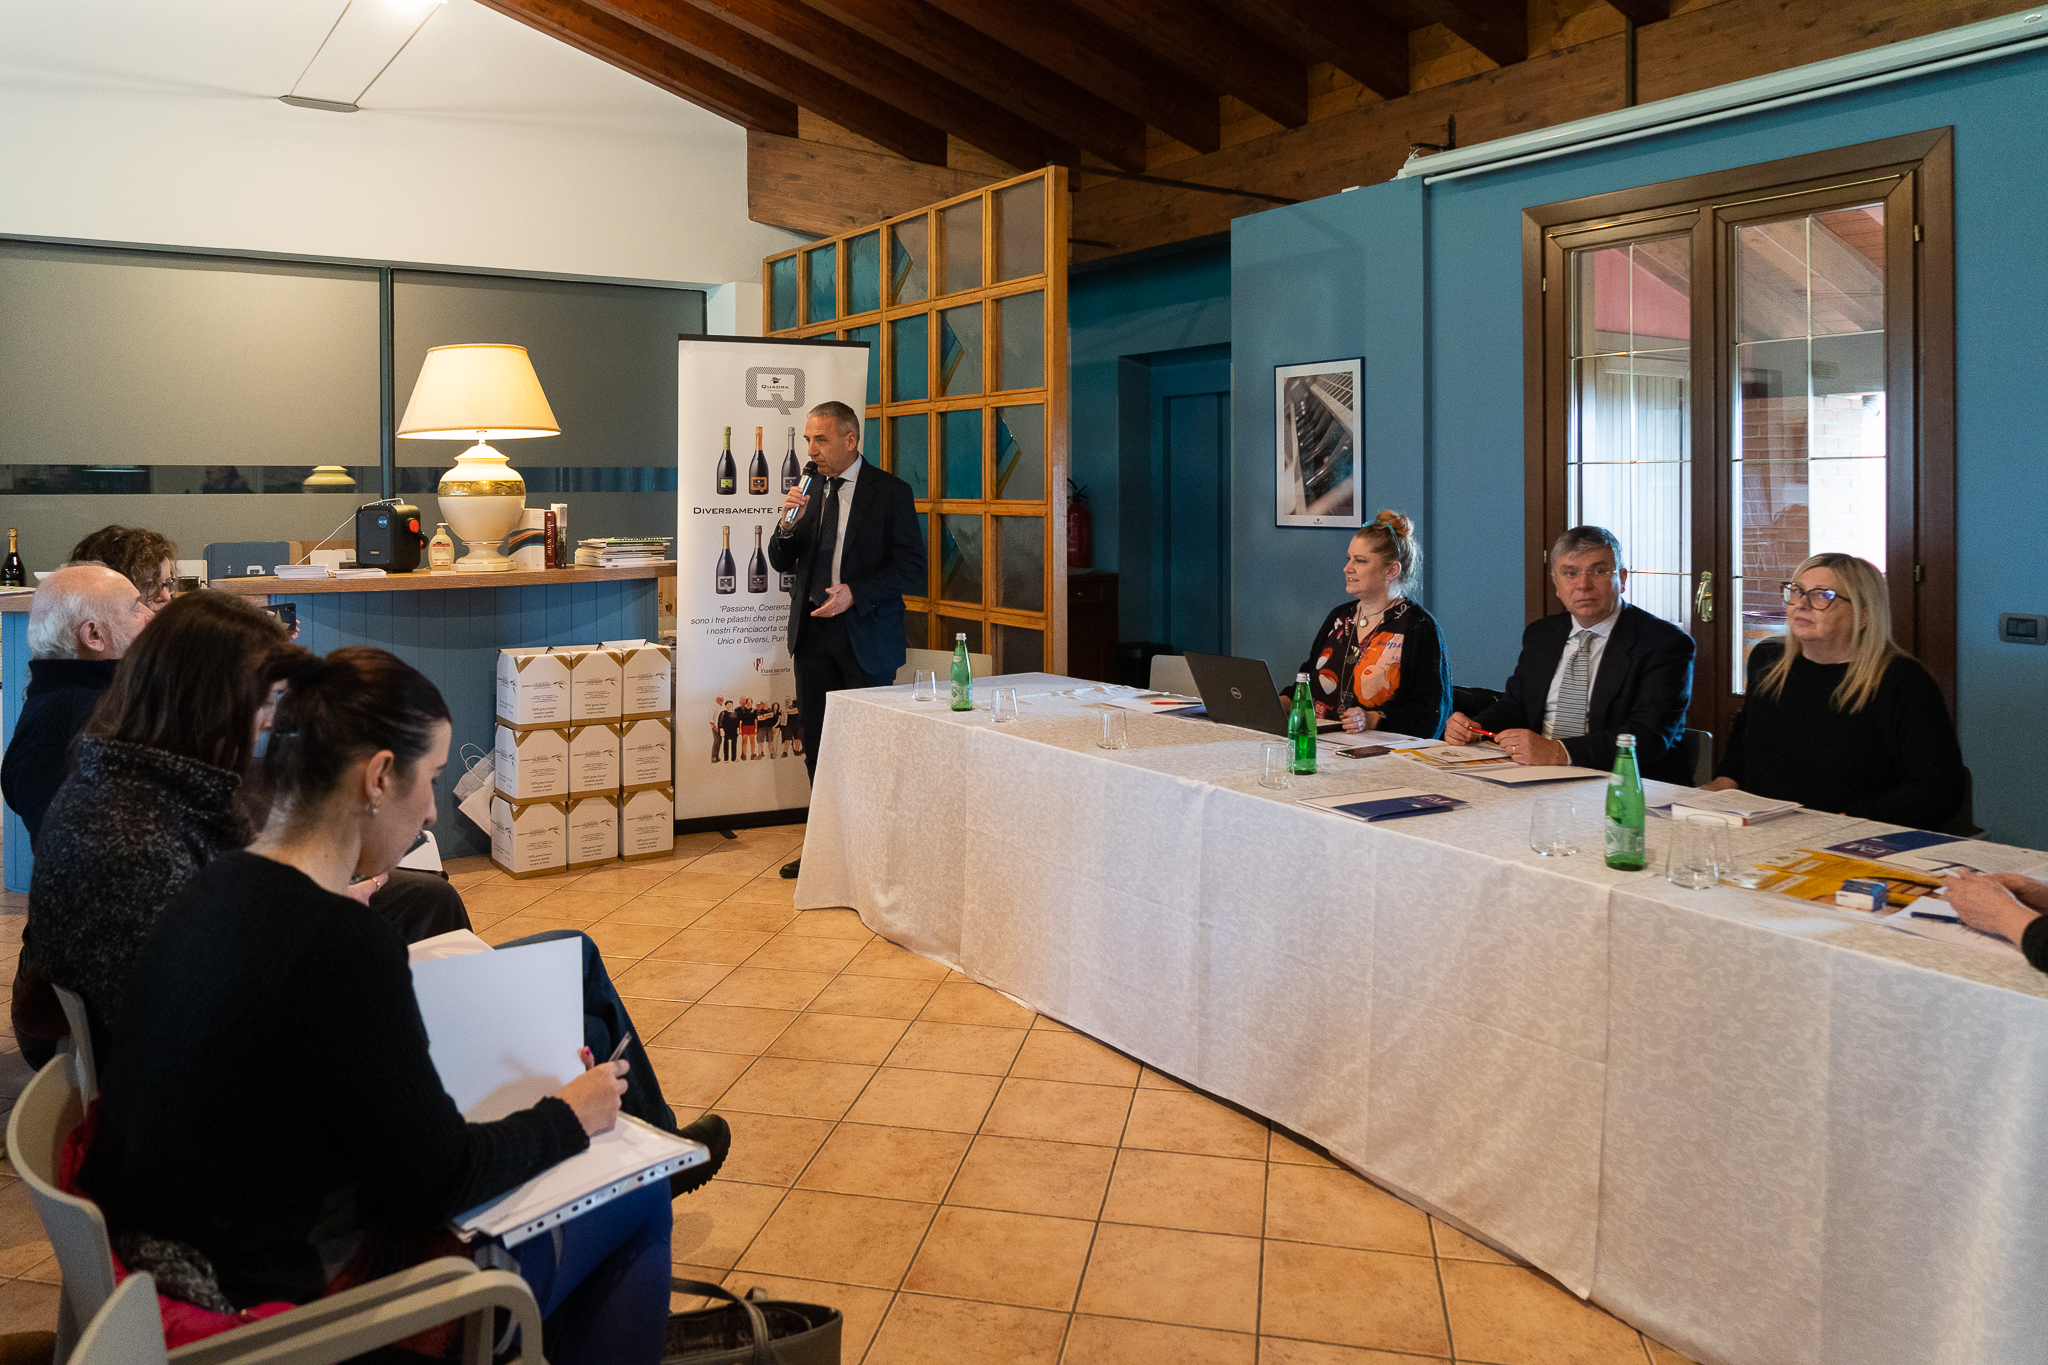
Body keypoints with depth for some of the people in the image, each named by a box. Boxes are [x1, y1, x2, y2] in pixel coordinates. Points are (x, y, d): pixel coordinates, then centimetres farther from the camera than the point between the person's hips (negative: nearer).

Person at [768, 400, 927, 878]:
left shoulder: (890, 492, -5)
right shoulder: (811, 491, 11)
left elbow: (911, 568, -10)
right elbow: (782, 563, 12)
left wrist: (854, 593, -20)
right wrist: (787, 524, -7)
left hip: (863, 638, -5)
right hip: (812, 634, 6)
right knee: (817, 745, 10)